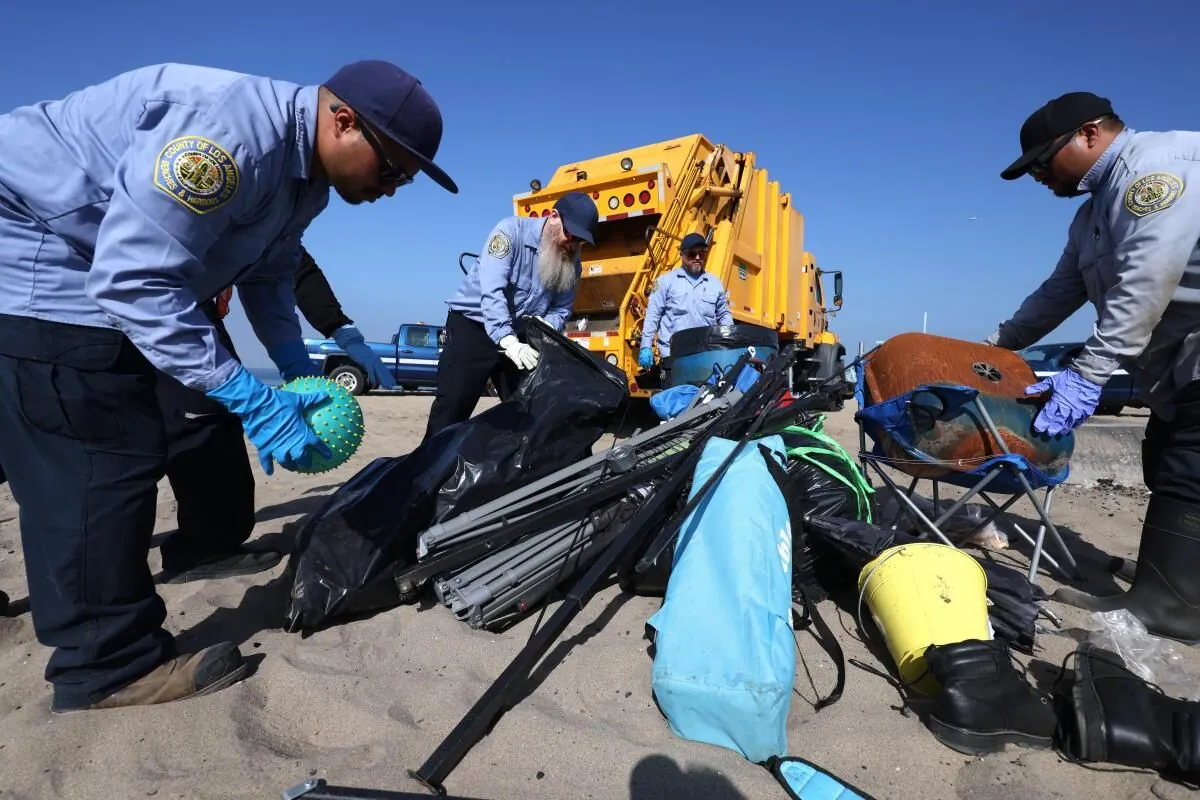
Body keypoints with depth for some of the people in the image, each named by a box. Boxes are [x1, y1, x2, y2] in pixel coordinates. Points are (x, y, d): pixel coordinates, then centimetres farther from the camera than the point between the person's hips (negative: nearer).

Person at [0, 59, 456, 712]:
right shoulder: (230, 132, -31)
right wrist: (250, 399, -34)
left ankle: (91, 653, 25)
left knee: (70, 463, 12)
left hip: (97, 269, 10)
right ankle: (112, 666, -1)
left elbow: (267, 276, 9)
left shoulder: (304, 172, 2)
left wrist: (299, 372, -3)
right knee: (109, 458, -14)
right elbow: (133, 280, -33)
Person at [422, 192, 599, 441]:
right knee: (452, 406, -7)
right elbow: (492, 290, -29)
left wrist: (543, 328, -23)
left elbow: (561, 310, 1)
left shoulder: (572, 263, -2)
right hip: (473, 325, -5)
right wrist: (508, 341, -41)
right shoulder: (512, 230, -18)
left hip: (520, 337, 5)